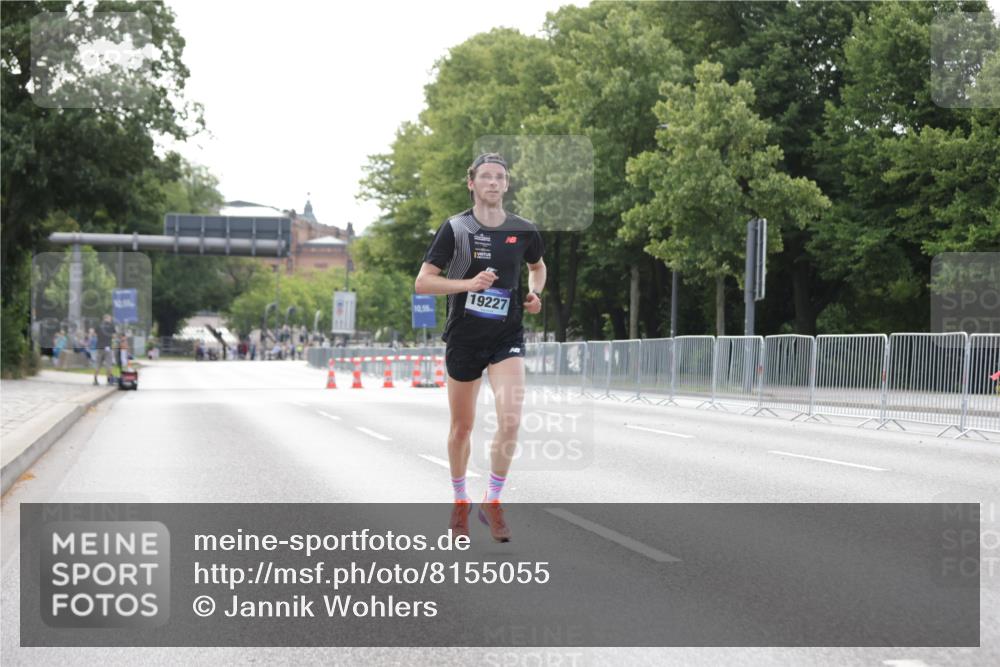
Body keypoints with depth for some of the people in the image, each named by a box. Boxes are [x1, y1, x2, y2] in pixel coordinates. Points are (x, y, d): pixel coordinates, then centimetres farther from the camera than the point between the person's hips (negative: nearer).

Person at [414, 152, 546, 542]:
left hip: (507, 338, 1)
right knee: (462, 427, 11)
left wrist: (535, 293, 4)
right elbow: (422, 282, -10)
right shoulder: (455, 228, -7)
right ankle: (460, 501, 32)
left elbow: (537, 265, 24)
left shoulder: (523, 231, 2)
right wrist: (468, 283, -22)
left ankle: (492, 503, 0)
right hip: (464, 338, -1)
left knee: (511, 421, -17)